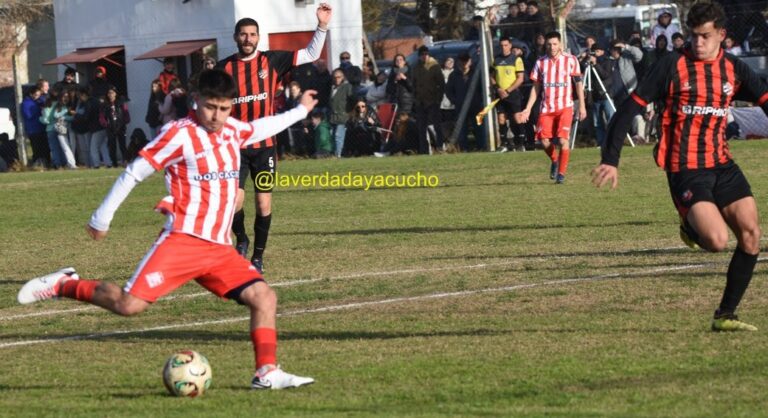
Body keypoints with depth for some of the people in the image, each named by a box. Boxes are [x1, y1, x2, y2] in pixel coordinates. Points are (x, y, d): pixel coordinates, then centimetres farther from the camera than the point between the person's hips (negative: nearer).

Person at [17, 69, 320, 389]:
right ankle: (65, 286, 2)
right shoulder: (180, 134, -9)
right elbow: (134, 173, -4)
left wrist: (300, 111, 48)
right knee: (130, 305, -18)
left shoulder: (233, 130, 13)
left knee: (264, 297, -5)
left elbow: (262, 129, 37)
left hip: (220, 249, 7)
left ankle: (267, 373, -3)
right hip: (182, 241, -7)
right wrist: (102, 218, -1)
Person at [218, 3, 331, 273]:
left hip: (264, 146, 1)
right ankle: (241, 239, 18)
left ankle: (258, 255, 17)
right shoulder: (224, 68, 1)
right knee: (234, 199, -11)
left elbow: (311, 55, 5)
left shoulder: (271, 61, 2)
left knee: (264, 203, 1)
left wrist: (322, 26, -6)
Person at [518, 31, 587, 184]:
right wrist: (527, 109, 6)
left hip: (565, 107, -3)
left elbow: (578, 84, 3)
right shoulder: (540, 62, 7)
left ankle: (561, 172, -1)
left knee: (563, 140, -14)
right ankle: (554, 161, 26)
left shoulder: (570, 60, -1)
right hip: (546, 108, 3)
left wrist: (582, 106, -1)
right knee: (544, 140, -4)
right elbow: (536, 87, 11)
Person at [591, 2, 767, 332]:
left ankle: (725, 316, 8)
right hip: (685, 169, -5)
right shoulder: (673, 66, -7)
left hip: (722, 165, 5)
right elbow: (630, 108, -7)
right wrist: (610, 160, -12)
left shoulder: (734, 70, 6)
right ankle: (691, 227, 16)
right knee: (718, 241, -22)